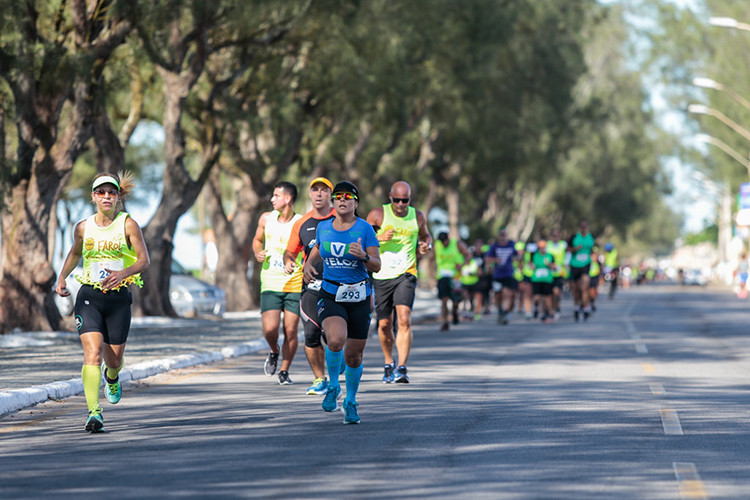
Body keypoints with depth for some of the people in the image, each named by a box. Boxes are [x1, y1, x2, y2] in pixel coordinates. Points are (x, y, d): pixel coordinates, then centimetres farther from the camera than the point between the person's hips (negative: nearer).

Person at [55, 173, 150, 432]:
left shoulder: (128, 224, -4)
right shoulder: (83, 227, 3)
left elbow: (144, 260, -9)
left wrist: (122, 273, -27)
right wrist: (61, 278, 10)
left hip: (119, 298, 0)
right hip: (89, 296, 0)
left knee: (114, 360, 9)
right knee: (93, 354, -18)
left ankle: (112, 378, 48)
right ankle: (94, 413, -23)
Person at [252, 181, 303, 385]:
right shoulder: (266, 219, 4)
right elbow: (257, 239, 21)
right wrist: (258, 253, 0)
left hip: (295, 285, -2)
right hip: (270, 284, 2)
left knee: (290, 331, -2)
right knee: (270, 329, -12)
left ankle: (284, 371, 17)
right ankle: (274, 352, 22)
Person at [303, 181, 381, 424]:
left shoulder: (365, 229, -6)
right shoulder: (323, 227, 4)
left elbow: (377, 266, -7)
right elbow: (317, 251, 22)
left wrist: (363, 256, -28)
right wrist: (308, 266, 1)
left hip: (359, 297, -1)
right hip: (330, 295, 1)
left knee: (353, 356, 5)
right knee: (336, 340, -28)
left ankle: (351, 401, 31)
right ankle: (333, 386, 0)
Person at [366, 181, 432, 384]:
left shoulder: (417, 216, 4)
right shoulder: (378, 214, -3)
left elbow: (425, 235, 24)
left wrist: (426, 245, 2)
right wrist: (379, 237, -17)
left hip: (406, 275, 0)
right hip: (381, 276, 0)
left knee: (404, 320, -18)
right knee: (384, 324, 8)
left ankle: (402, 368, -21)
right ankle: (388, 364, 31)